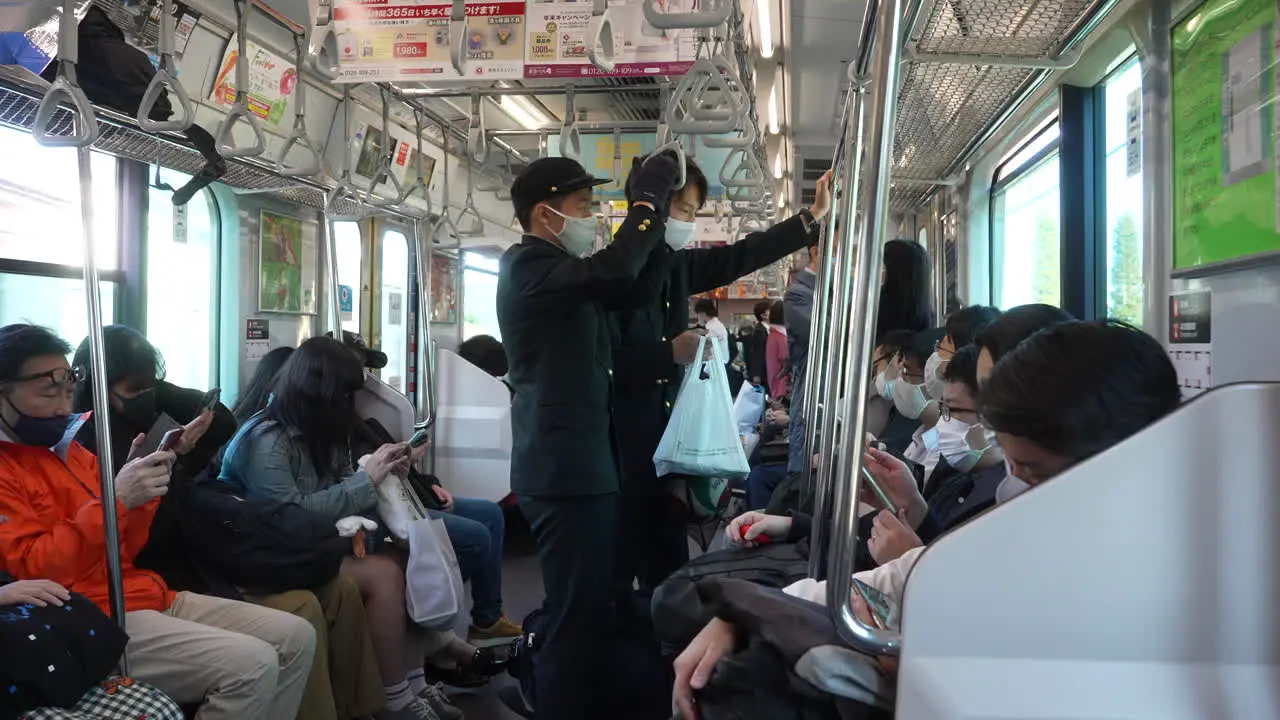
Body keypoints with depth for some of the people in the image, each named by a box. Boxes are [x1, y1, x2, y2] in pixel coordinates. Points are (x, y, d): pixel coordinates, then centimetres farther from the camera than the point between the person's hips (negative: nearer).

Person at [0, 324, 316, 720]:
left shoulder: (68, 451, 19)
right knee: (253, 666, -26)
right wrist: (114, 498, -24)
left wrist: (140, 492, -2)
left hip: (149, 595, 8)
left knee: (297, 638, -1)